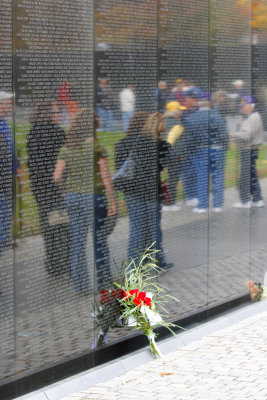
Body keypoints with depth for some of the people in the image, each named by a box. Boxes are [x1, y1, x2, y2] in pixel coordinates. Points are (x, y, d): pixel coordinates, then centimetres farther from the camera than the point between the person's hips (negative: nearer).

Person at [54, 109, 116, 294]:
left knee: (77, 242, 7)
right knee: (100, 240, 8)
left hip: (72, 196, 4)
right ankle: (103, 281, 16)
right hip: (94, 196, -4)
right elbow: (106, 177, -9)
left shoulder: (67, 148, 3)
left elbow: (57, 177, 1)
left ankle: (80, 285, 8)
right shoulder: (97, 147, -9)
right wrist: (112, 202, -3)